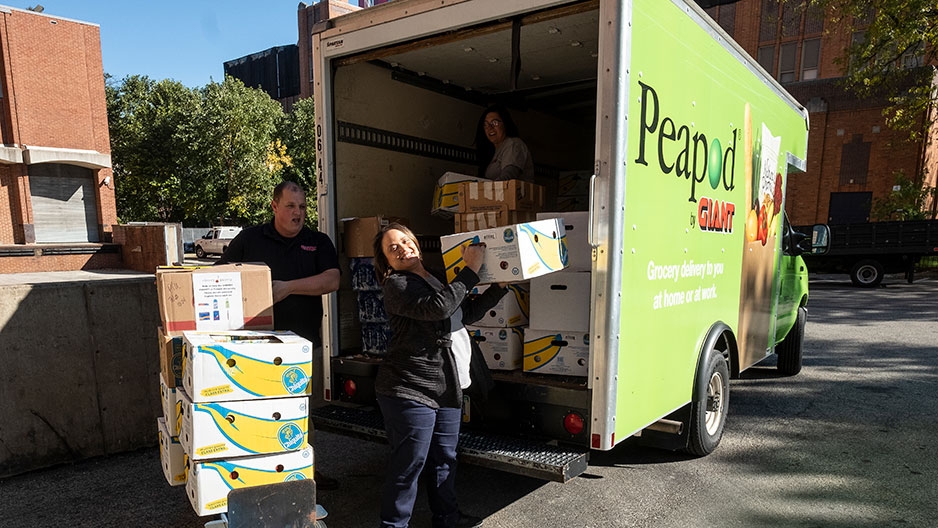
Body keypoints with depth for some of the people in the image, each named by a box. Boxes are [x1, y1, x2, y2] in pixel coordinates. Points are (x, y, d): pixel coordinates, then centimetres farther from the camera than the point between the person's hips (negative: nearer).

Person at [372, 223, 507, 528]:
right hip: (409, 389, -8)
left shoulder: (438, 279, 16)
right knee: (409, 463, 0)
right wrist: (470, 270, -20)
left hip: (447, 388, 8)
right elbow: (438, 308, -27)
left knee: (444, 458, 19)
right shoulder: (396, 285, -11)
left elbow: (469, 313, 23)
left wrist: (501, 285, 15)